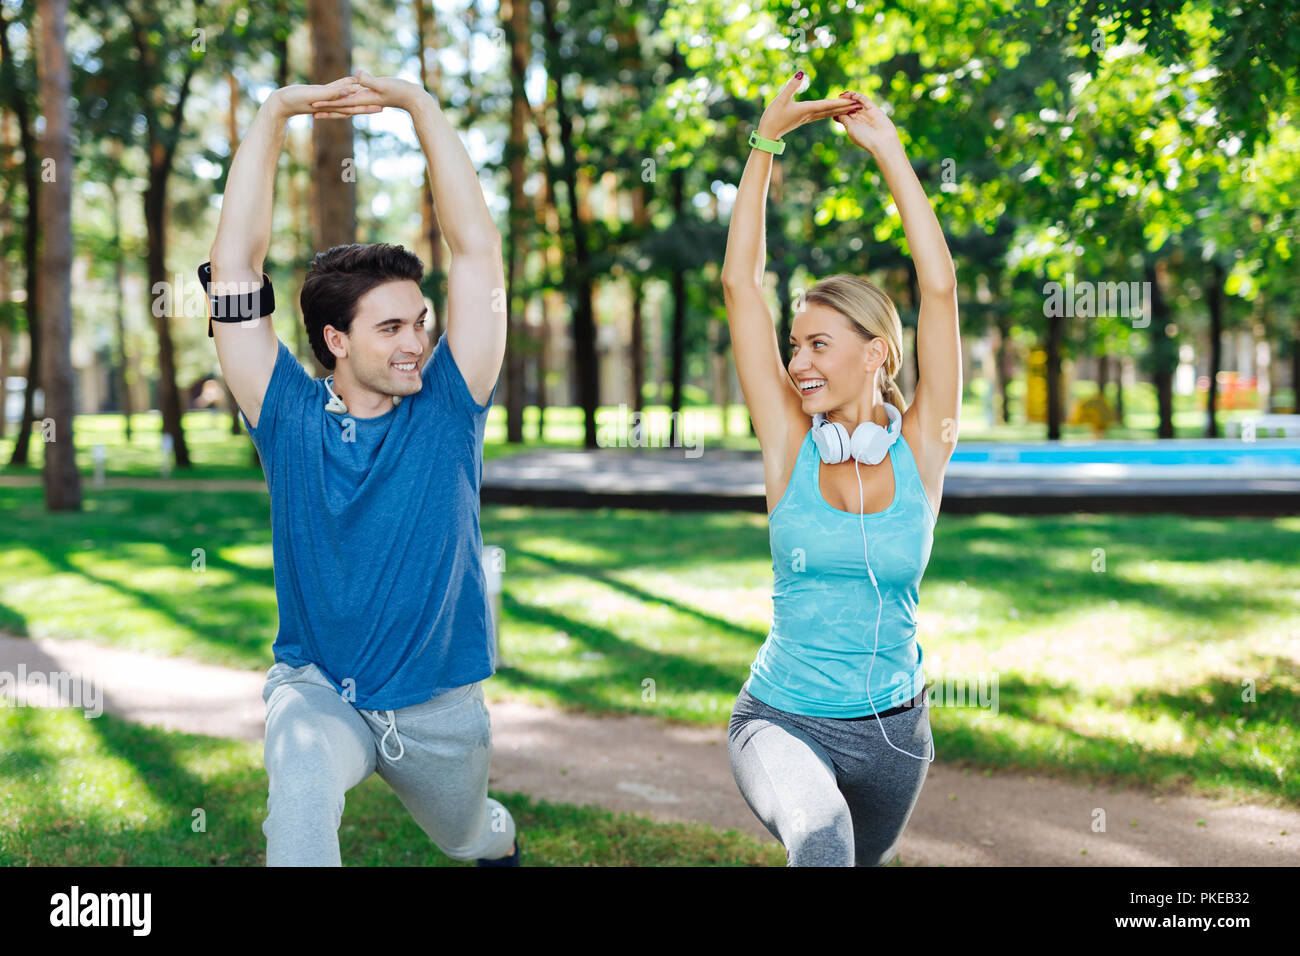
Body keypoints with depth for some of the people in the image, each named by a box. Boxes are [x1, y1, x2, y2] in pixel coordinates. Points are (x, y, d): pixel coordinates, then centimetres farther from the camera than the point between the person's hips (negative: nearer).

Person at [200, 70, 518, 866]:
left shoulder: (446, 408, -8)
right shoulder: (291, 419, -9)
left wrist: (422, 107, -15)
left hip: (442, 707, 2)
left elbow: (479, 252, -14)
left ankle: (503, 840, 63)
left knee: (468, 836, 27)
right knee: (302, 774, -37)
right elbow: (236, 263, -14)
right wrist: (275, 115, -16)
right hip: (319, 689, -2)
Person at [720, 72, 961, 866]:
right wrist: (767, 142, -9)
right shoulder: (790, 443, -6)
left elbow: (941, 288, -13)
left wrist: (889, 148, -11)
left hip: (892, 730, 2)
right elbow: (740, 283, -9)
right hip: (782, 720, -2)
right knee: (821, 837, -35)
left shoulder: (922, 448, -6)